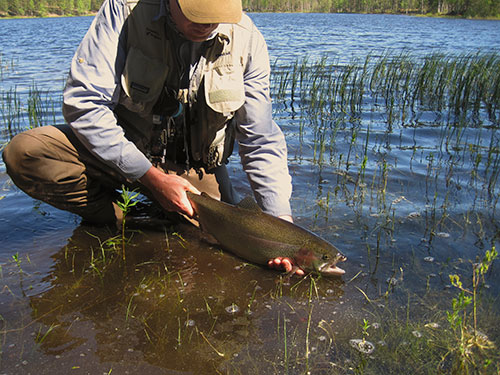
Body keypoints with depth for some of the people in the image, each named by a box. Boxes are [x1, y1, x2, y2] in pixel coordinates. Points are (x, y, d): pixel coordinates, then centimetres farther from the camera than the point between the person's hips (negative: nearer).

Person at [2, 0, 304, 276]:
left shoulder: (247, 40, -13)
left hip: (196, 167, 2)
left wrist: (282, 219, -22)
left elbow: (262, 143, -10)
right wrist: (153, 178, -27)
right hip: (120, 152, -1)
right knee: (26, 152, -24)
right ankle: (117, 217, -1)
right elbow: (83, 102, -22)